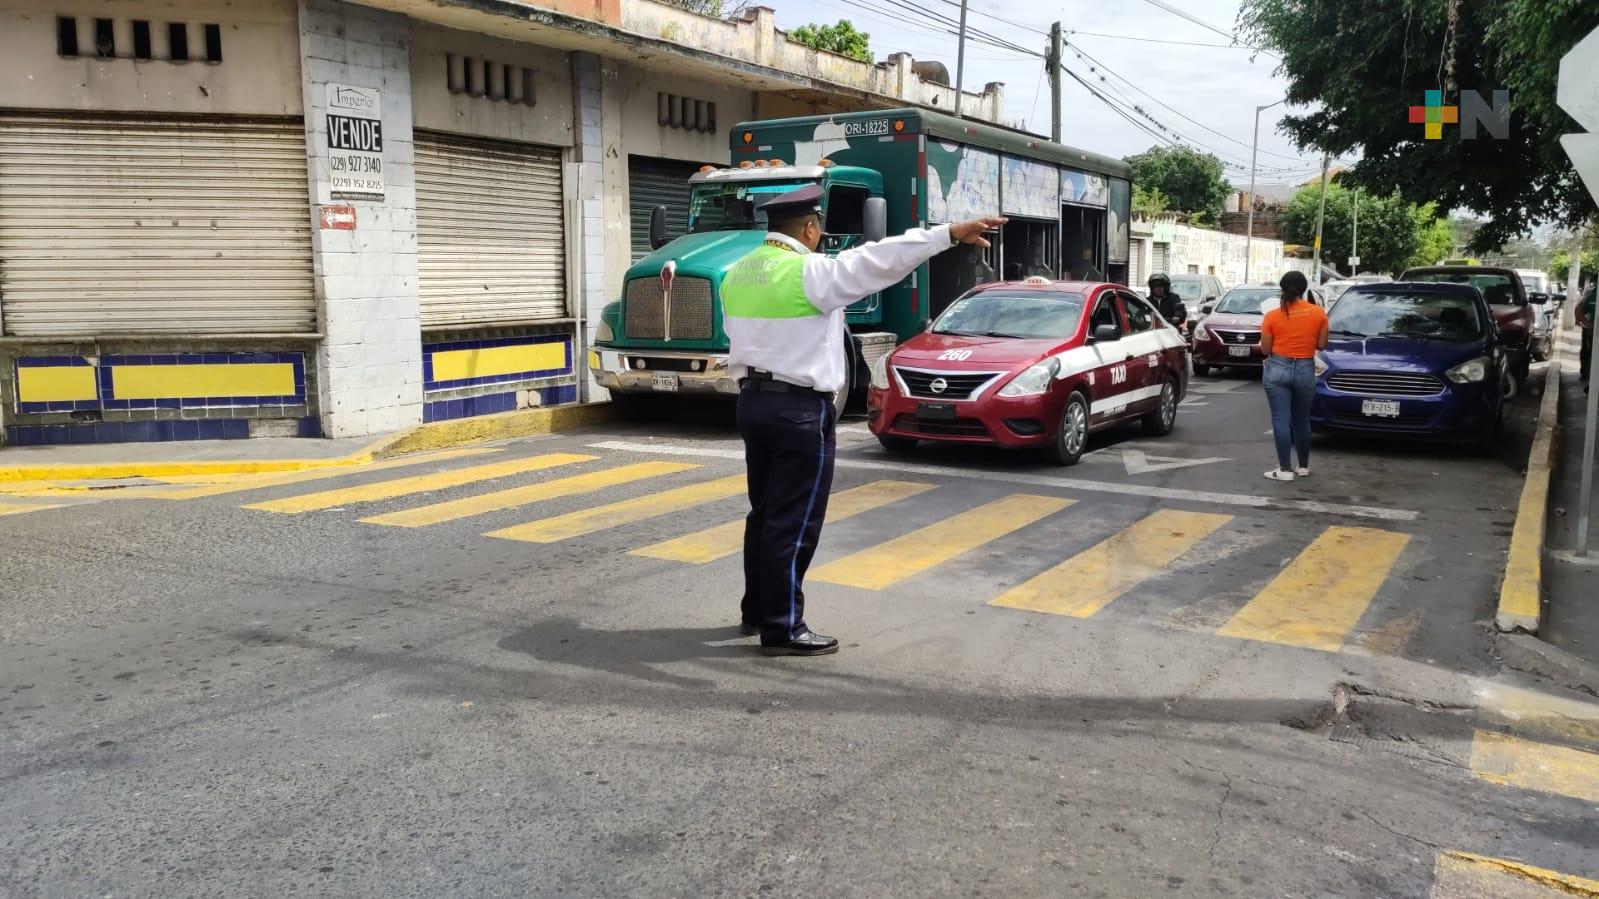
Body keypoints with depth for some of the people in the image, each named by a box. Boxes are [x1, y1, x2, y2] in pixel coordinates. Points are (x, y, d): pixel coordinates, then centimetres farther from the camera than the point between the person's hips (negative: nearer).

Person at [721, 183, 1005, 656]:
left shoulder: (738, 272, 9)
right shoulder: (810, 272, -15)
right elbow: (879, 260, -23)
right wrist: (949, 233, -25)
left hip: (752, 399, 9)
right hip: (799, 408, -8)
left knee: (764, 512, 18)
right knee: (794, 520, -2)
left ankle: (757, 610, 28)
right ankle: (782, 628, 4)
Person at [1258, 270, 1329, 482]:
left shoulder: (1272, 316, -6)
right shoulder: (1318, 313, -2)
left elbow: (1265, 349, -2)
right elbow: (1321, 345, 2)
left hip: (1277, 369, -2)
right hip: (1305, 371, 2)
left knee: (1281, 420, -1)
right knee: (1302, 421, 15)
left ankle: (1285, 469, -3)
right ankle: (1304, 466, 25)